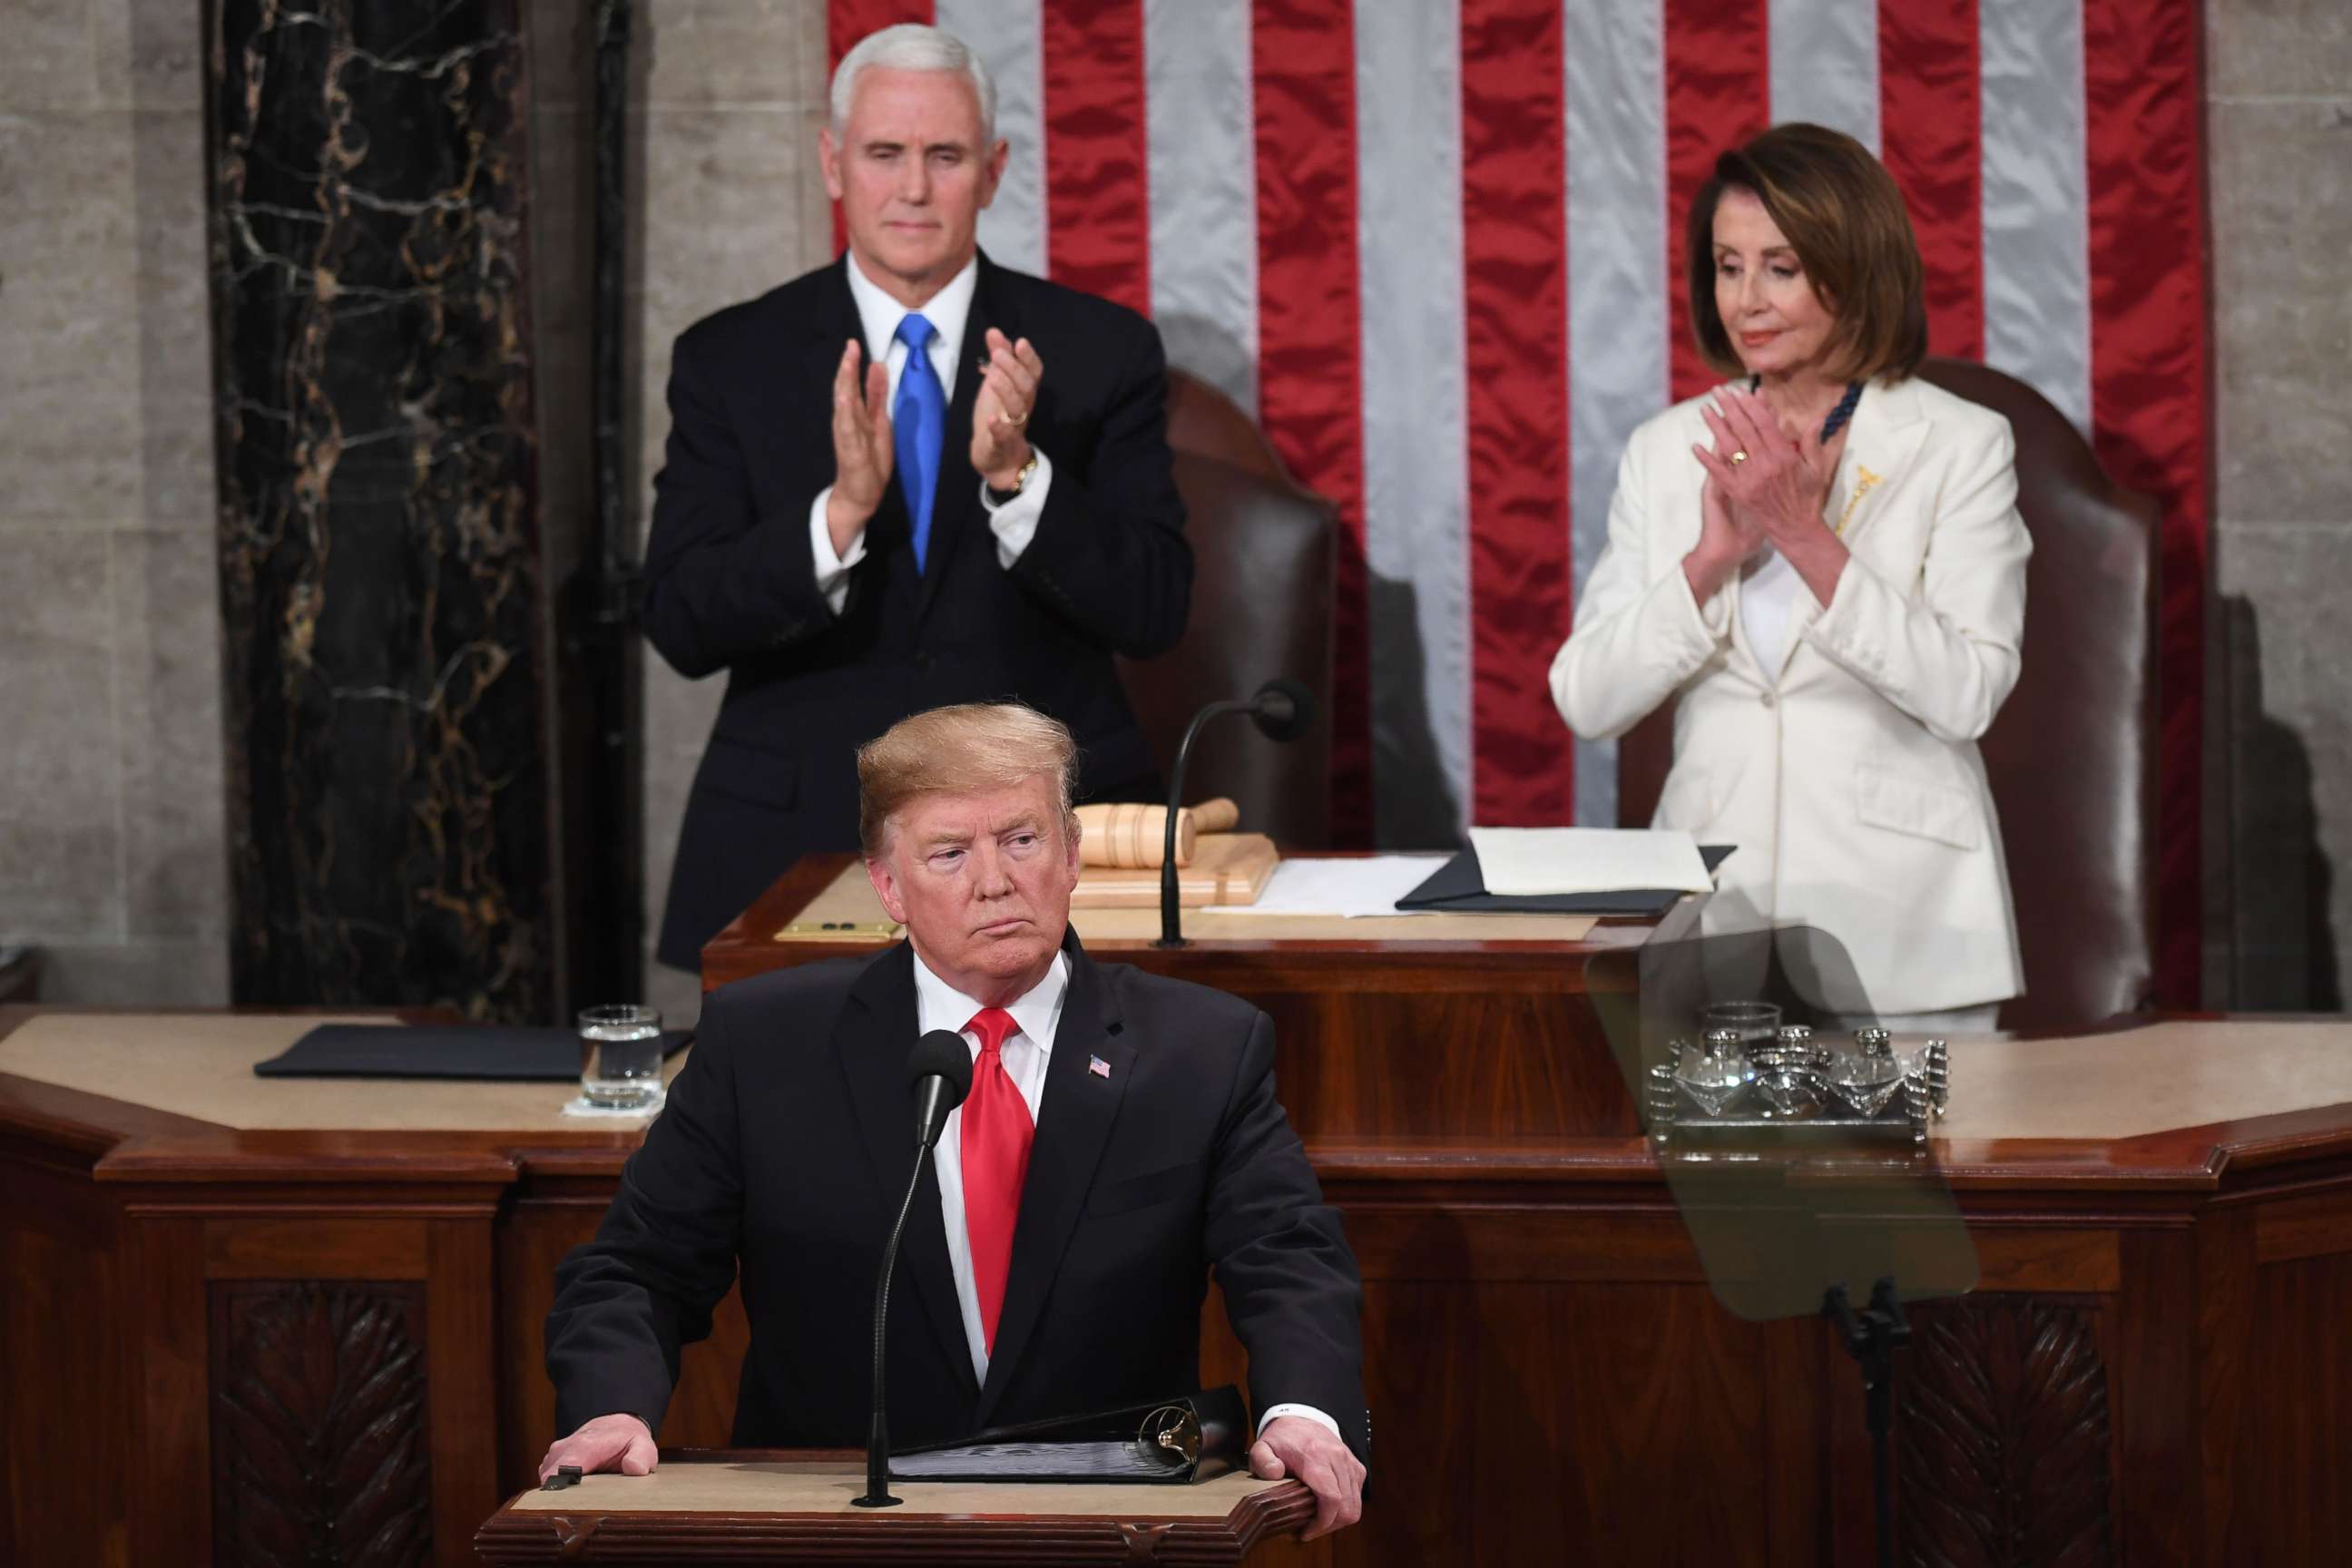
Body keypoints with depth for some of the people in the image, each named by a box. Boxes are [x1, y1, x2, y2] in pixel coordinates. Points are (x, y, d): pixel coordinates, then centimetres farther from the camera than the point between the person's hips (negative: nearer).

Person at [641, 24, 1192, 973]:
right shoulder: (727, 361, 4)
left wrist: (1017, 475, -19)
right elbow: (682, 627, -5)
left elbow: (1154, 612, -4)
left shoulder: (1100, 351, 3)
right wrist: (841, 510, -21)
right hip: (802, 841, 0)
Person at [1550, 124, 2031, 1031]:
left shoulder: (1962, 446, -1)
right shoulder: (1667, 452, 9)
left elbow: (1967, 695, -12)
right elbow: (1585, 702, 2)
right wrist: (1714, 556, -12)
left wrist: (1801, 533, -17)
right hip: (1713, 915, 3)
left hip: (1896, 921, -3)